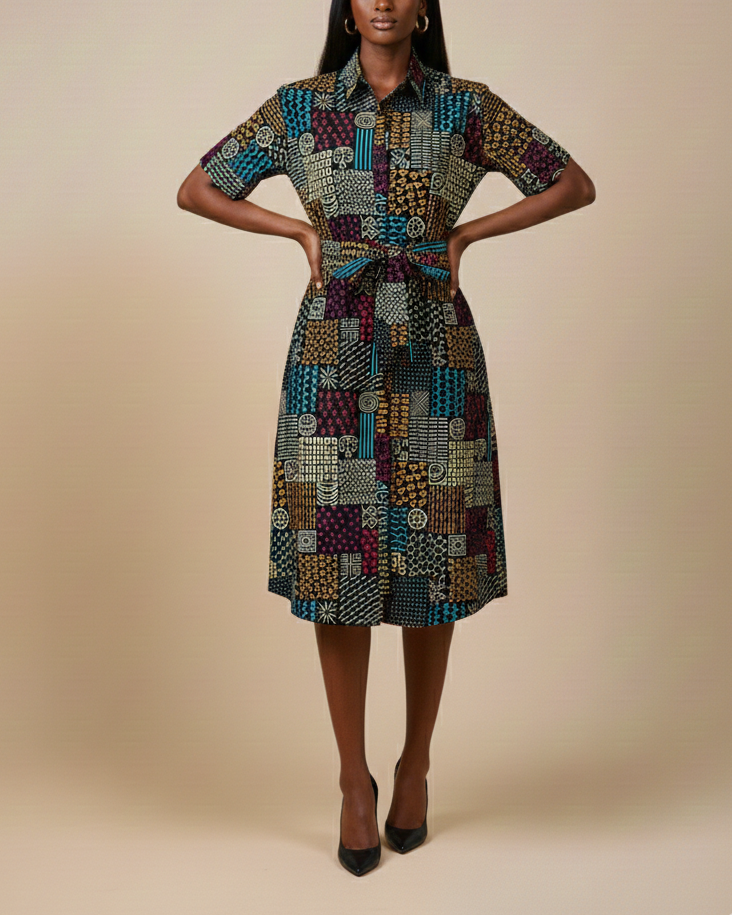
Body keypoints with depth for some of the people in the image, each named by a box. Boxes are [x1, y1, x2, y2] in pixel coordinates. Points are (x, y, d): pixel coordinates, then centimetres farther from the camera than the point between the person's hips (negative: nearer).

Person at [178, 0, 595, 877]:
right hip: (334, 361, 0)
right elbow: (196, 190, 12)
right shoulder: (298, 107, 6)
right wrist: (305, 232, 1)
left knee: (431, 565, 5)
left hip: (434, 361, 0)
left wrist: (463, 235, 1)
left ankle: (415, 765, 25)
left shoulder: (467, 107, 5)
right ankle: (354, 779, 18)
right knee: (335, 562, 0)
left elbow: (575, 185, 9)